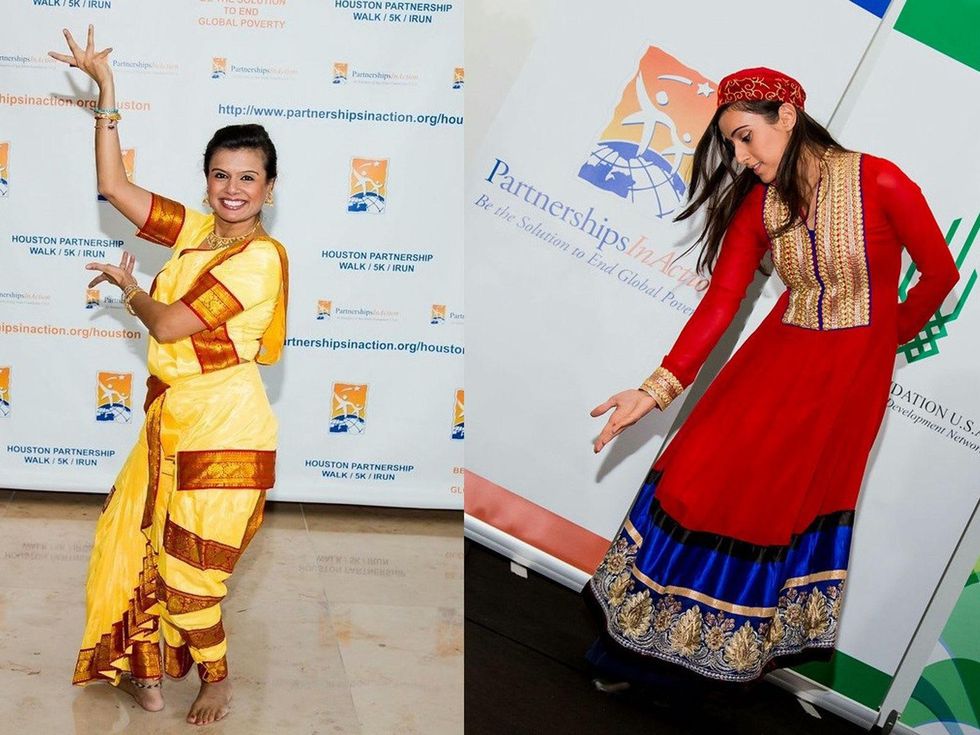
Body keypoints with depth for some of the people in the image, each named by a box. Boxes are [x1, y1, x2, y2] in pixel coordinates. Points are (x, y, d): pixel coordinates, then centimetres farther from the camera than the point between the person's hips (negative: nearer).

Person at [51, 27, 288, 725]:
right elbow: (114, 186, 5)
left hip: (223, 428, -7)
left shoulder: (262, 257, -16)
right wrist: (106, 90, 2)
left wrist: (127, 286, 3)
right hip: (173, 416, 8)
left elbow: (168, 326, -17)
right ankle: (148, 675, 33)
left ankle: (217, 680, 28)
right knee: (135, 537, 14)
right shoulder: (196, 229, 5)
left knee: (187, 569, 3)